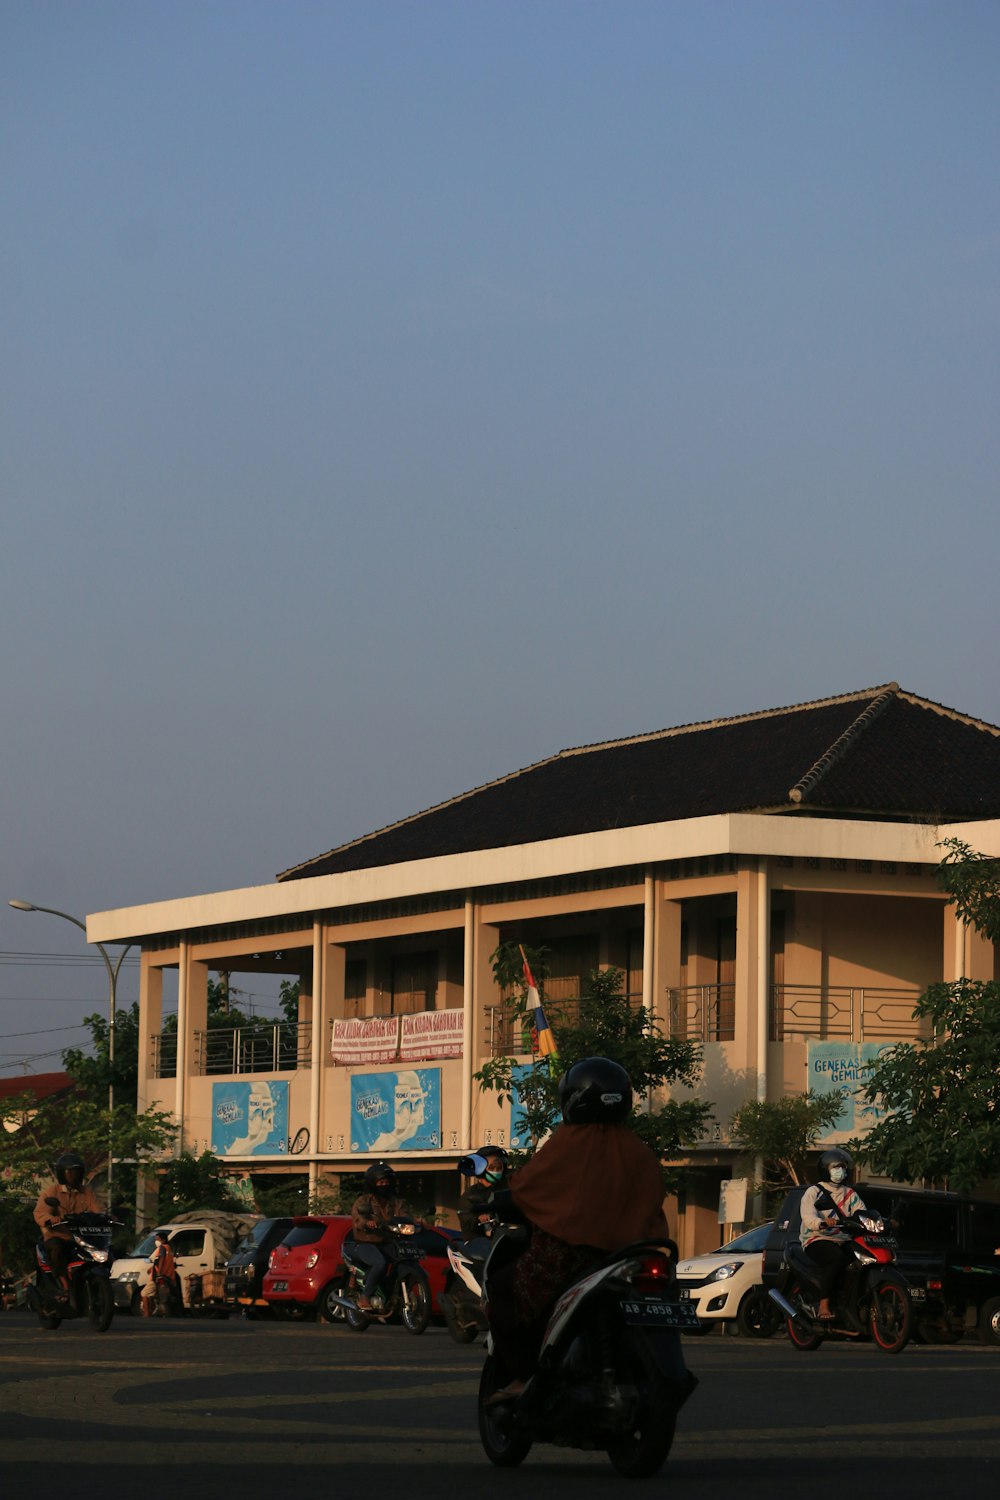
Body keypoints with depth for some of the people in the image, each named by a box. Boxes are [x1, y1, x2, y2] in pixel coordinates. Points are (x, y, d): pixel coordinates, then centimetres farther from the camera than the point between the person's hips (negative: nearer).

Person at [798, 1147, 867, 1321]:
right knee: (837, 1258, -37)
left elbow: (860, 1210, 7)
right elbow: (808, 1216, -13)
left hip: (843, 1241, 5)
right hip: (817, 1240, -5)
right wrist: (822, 1223, -35)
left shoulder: (850, 1194, 23)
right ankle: (824, 1305, -36)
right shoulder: (813, 1191, 5)